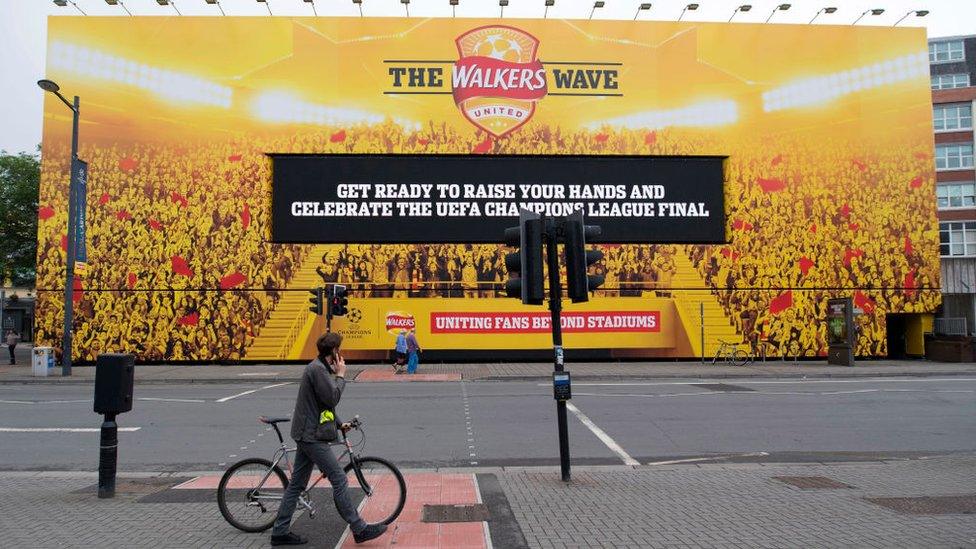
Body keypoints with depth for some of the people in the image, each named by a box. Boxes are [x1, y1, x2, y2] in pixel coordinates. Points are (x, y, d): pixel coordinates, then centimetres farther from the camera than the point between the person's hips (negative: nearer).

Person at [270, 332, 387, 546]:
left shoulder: (320, 368, 16)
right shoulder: (317, 369, -17)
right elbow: (332, 398, -21)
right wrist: (340, 375, -9)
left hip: (307, 434, 10)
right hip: (312, 435, -10)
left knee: (296, 484, 13)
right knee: (339, 481, -6)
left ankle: (280, 532, 19)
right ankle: (359, 529, -1)